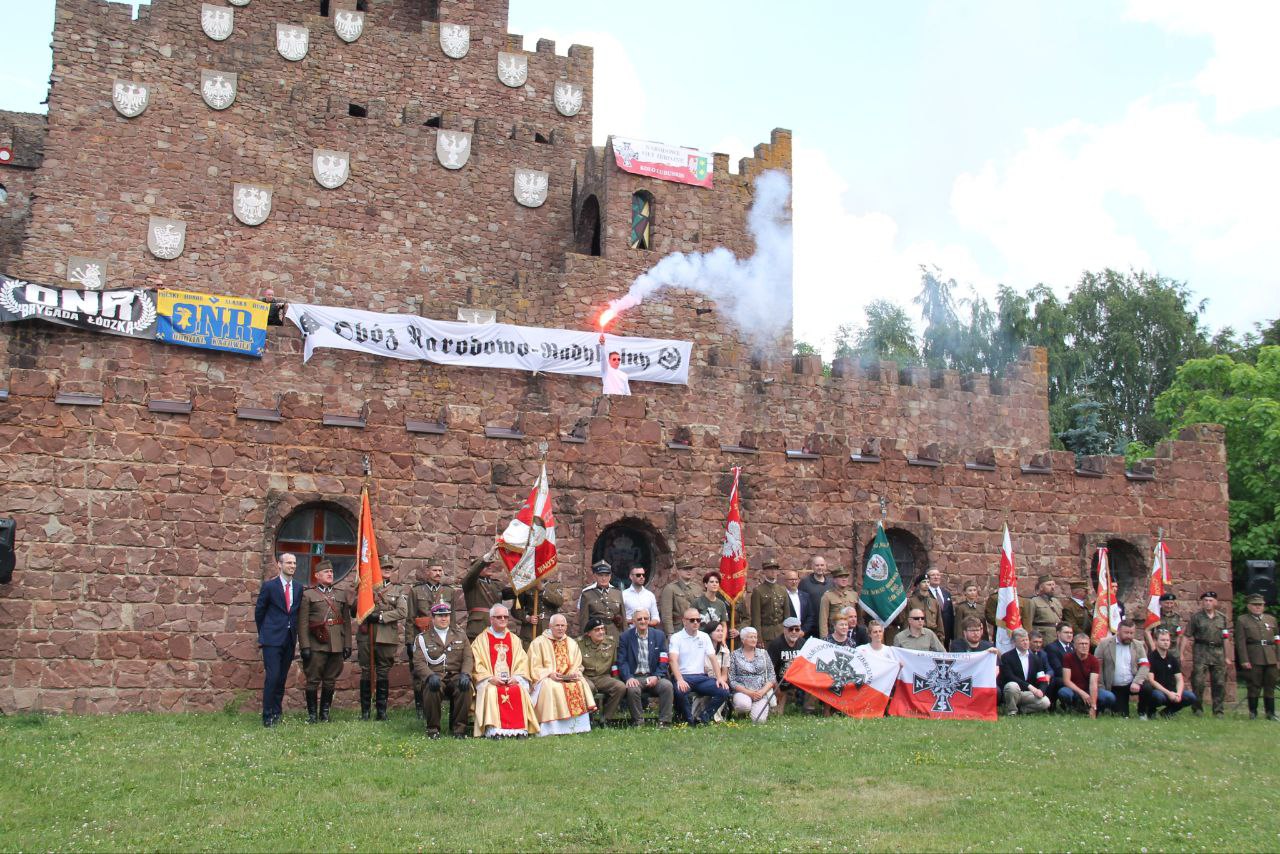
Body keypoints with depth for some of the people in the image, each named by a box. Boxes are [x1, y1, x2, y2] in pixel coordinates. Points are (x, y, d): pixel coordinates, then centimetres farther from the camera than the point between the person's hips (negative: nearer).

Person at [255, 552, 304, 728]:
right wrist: (263, 634, 9)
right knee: (272, 677, -9)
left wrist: (295, 635, 11)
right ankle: (267, 716, -2)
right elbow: (259, 611, 4)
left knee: (282, 678, 9)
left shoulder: (298, 587, 8)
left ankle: (277, 713, 18)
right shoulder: (269, 585, -5)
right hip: (272, 639, -4)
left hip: (290, 639, 4)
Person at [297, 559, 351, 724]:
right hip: (316, 646, -3)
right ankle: (312, 714, 8)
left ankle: (325, 713, 16)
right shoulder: (307, 595, 4)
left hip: (337, 647, 4)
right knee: (313, 680, -1)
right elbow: (303, 623, -3)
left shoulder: (341, 596, 16)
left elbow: (347, 622, 14)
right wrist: (305, 646, -11)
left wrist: (347, 645, 7)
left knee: (330, 680, 7)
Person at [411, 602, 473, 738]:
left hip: (456, 676, 1)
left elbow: (468, 658, 8)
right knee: (432, 688, -36)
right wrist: (430, 676, -21)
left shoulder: (460, 635, 17)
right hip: (433, 677, -1)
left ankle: (459, 728, -15)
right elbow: (419, 662, -1)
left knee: (465, 687, -32)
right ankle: (433, 728, -15)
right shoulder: (422, 638, 11)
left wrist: (465, 674, -13)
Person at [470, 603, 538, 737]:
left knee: (520, 691, -29)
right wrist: (490, 678, -14)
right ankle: (493, 729, -36)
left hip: (512, 680, 2)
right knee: (492, 692, -34)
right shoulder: (481, 639, 10)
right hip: (490, 682, -2)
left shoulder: (514, 639, 19)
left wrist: (516, 678, -8)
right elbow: (477, 664, 0)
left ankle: (519, 728, -30)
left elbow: (522, 662, 10)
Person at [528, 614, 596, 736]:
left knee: (581, 684, -27)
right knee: (552, 687, -36)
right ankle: (553, 728, -35)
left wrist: (574, 674, -8)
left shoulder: (572, 643, 16)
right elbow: (535, 668, -2)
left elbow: (577, 666, 15)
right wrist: (550, 674, -17)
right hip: (546, 679, -3)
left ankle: (577, 726, -26)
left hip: (570, 679, 3)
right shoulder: (538, 642, 3)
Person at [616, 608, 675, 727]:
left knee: (667, 686, -28)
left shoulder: (659, 635, 10)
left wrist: (656, 676, -12)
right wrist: (628, 677, -18)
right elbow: (622, 662, 0)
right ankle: (637, 722, -16)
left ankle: (664, 722, -18)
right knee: (632, 689, -33)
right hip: (634, 677, -1)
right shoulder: (625, 637, 6)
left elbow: (664, 661, 5)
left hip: (653, 676, 1)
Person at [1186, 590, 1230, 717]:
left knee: (1219, 683, 3)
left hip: (1218, 652, 3)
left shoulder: (1222, 618, 14)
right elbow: (1188, 636, 2)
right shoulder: (1196, 617, 4)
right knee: (1198, 681, -7)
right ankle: (1198, 709, 5)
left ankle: (1219, 711, 11)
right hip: (1201, 651, -3)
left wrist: (1226, 656, 12)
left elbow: (1225, 639, 17)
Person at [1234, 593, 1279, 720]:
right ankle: (1253, 712, 8)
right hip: (1254, 658, -3)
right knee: (1254, 686, -1)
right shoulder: (1242, 620, 4)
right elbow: (1240, 642, -2)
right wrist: (1244, 660, -10)